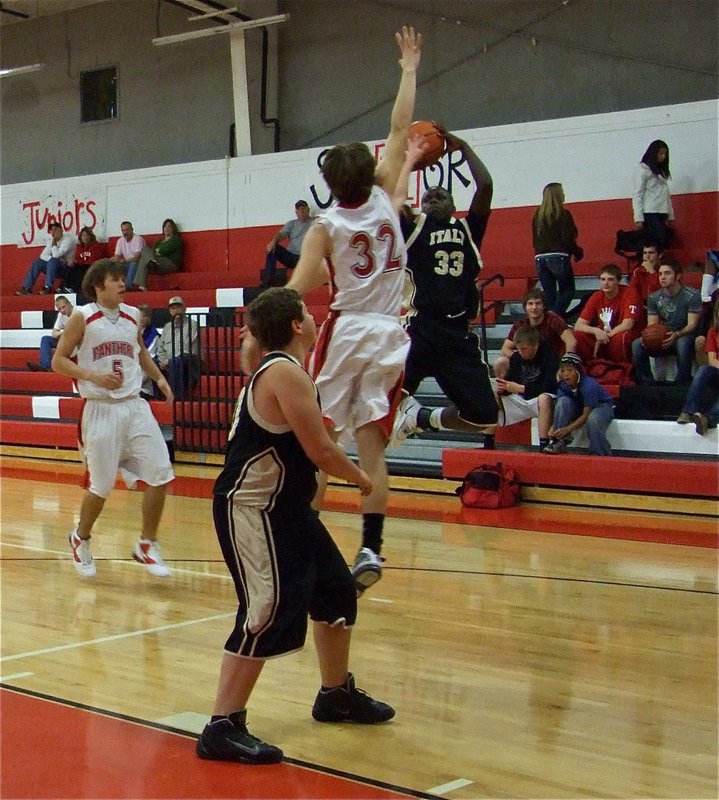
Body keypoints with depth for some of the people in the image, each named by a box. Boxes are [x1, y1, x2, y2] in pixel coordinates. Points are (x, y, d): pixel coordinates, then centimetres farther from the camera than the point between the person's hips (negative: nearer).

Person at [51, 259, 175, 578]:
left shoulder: (133, 316, 10)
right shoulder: (82, 317, -5)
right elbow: (58, 361, -5)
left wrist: (159, 377, 10)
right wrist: (95, 376, -19)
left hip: (135, 406, 5)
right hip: (101, 410, -5)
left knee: (160, 475, -4)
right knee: (101, 486, 2)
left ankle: (147, 545, 12)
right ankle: (80, 539, 30)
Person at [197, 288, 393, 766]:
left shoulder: (279, 368, 12)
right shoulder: (286, 373, -19)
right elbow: (321, 451, -19)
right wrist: (360, 478, -2)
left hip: (286, 507, 11)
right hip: (251, 509, -11)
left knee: (336, 591, 18)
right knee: (268, 614, -13)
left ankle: (337, 695, 35)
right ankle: (223, 728, -8)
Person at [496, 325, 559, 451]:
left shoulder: (549, 357, -17)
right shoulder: (516, 357, -1)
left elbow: (549, 387, -23)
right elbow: (510, 380, 6)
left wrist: (519, 388, -25)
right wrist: (502, 387, -19)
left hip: (541, 399, -6)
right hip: (520, 399, 6)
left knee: (544, 399, -40)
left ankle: (543, 444, -38)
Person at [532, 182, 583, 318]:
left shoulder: (537, 215, 8)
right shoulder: (564, 214, -6)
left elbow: (535, 240, 11)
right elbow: (568, 239, -9)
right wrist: (578, 252, 6)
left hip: (540, 257, 5)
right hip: (559, 257, -5)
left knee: (549, 295, 10)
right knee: (567, 290, 6)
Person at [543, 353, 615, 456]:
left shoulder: (589, 385, -31)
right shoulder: (563, 386, -15)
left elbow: (586, 415, -32)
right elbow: (560, 409, -13)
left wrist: (567, 429, -40)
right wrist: (553, 427, -32)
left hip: (602, 406, -5)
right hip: (579, 407, 5)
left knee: (593, 418, -40)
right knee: (563, 401, -24)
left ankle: (600, 454, -21)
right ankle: (559, 442, -22)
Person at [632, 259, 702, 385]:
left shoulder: (692, 296, -9)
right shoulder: (654, 298, 5)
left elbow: (692, 324, -14)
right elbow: (652, 325, 1)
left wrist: (677, 335, -35)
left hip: (685, 336, -4)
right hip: (663, 340, 4)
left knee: (683, 342, -41)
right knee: (636, 344, -23)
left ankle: (682, 383, -28)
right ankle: (647, 384, -16)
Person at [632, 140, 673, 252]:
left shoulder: (662, 171, 20)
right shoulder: (643, 169, 0)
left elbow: (666, 194, 17)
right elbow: (637, 195, -5)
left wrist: (669, 216, 9)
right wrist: (638, 218, -12)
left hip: (661, 214, 7)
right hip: (649, 214, -7)